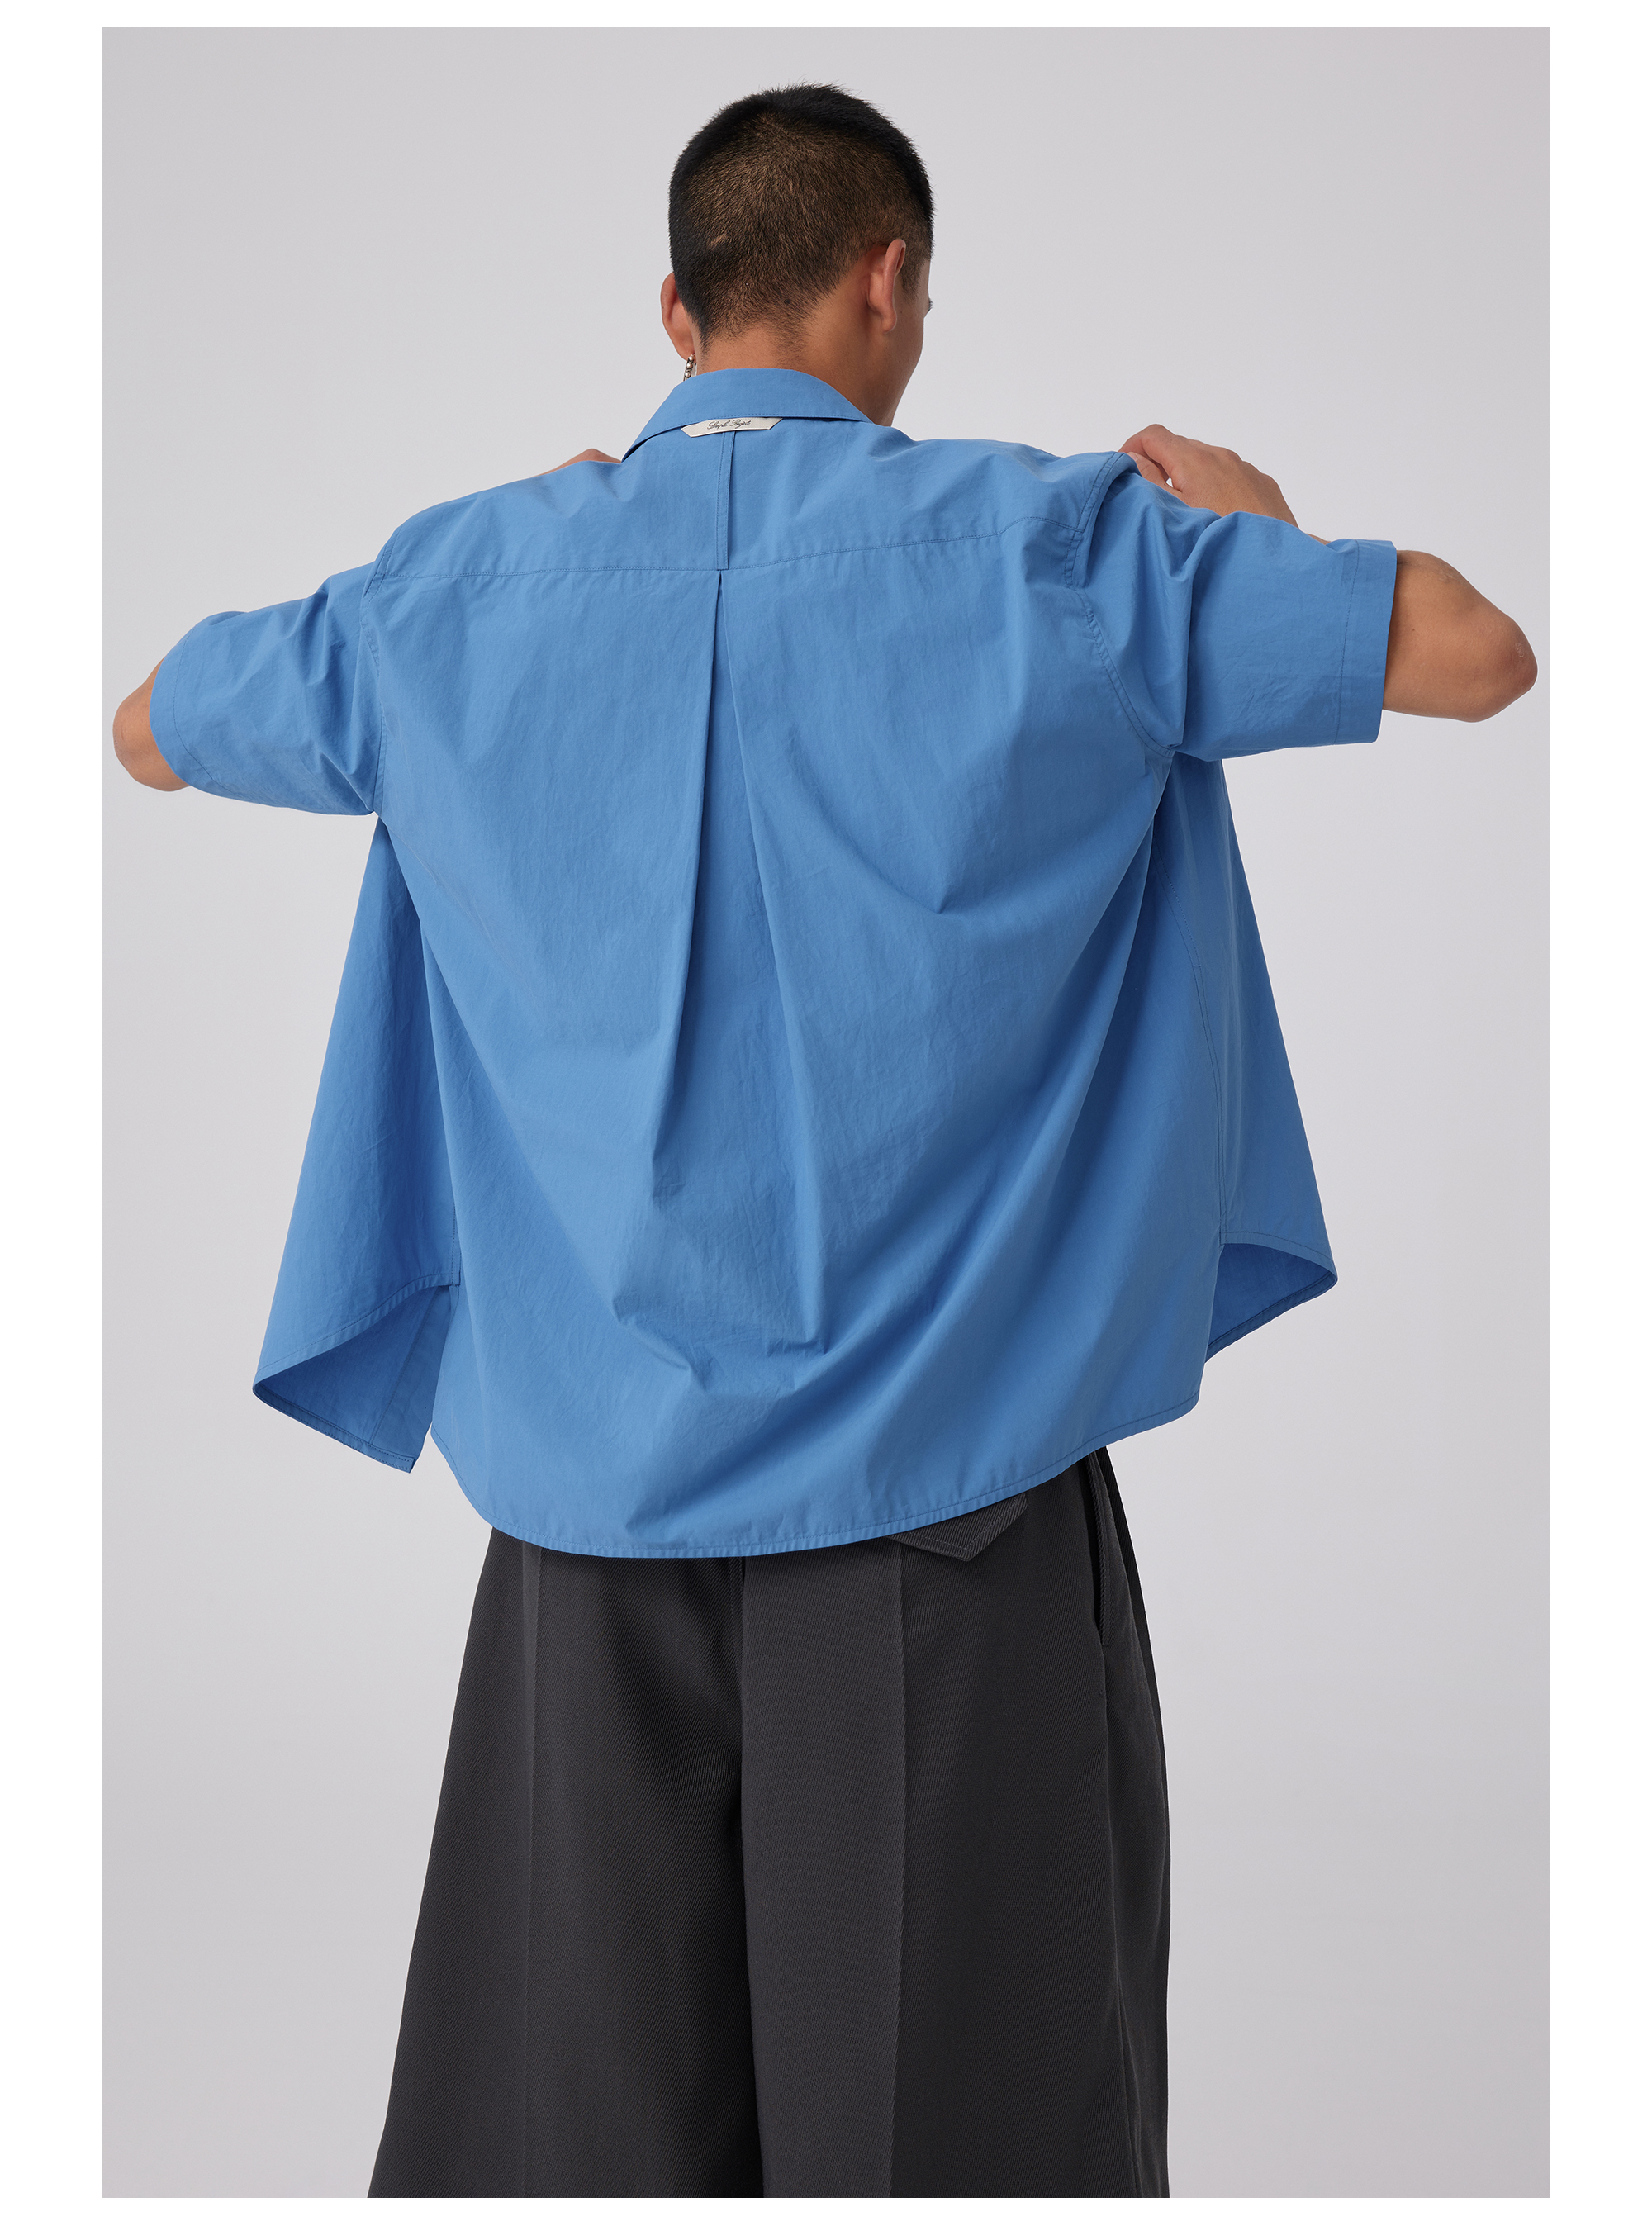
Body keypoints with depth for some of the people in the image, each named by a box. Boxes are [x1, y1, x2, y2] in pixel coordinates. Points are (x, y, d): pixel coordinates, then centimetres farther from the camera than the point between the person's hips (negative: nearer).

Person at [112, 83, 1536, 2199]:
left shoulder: (469, 582, 3)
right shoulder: (1040, 544, -5)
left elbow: (152, 726, 21)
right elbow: (1477, 652, -1)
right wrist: (1250, 521, 18)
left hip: (593, 1480, 3)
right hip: (947, 1469, -3)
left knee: (574, 2098, 13)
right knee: (955, 2095, 9)